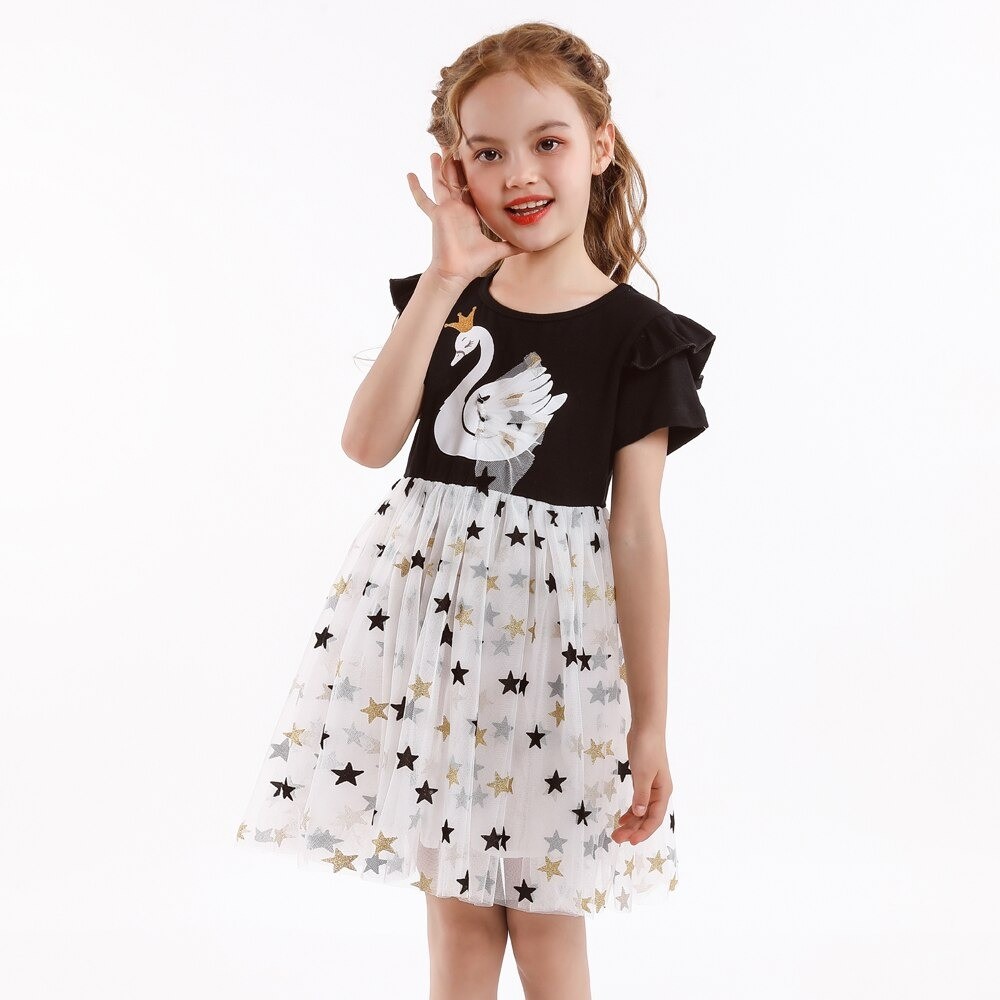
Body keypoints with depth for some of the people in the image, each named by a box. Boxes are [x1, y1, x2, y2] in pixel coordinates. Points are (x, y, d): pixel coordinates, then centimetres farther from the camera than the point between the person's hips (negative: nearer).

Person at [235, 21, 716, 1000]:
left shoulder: (636, 335, -6)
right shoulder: (446, 299, 4)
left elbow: (637, 533, -6)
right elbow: (368, 441, -11)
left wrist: (651, 725, -5)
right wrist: (444, 280, -15)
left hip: (551, 626, -3)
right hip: (424, 600, 3)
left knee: (543, 915, 7)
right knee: (454, 902, 13)